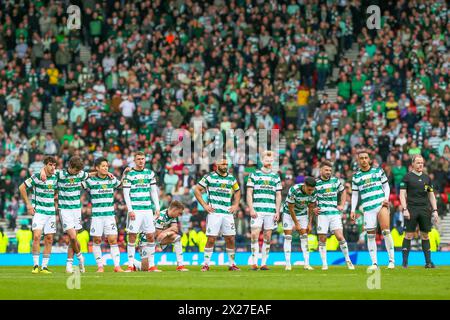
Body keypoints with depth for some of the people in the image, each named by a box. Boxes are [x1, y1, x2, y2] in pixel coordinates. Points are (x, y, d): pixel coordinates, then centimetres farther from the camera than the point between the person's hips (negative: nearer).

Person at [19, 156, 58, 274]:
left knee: (49, 239, 3)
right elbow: (22, 188, -2)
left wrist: (55, 204, 13)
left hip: (51, 212, 5)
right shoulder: (37, 177, -8)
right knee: (37, 236, -17)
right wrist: (28, 204, -4)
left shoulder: (55, 177, 7)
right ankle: (35, 265, -9)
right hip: (38, 211, -5)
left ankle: (44, 266, 8)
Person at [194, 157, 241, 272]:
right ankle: (206, 264, 0)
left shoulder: (231, 178, 13)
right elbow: (197, 190, 2)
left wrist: (236, 205, 15)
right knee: (211, 239, -7)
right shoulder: (209, 177, 1)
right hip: (214, 212, -4)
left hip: (228, 212, 4)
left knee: (230, 239, 2)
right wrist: (204, 205, -3)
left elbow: (237, 191, 29)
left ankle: (232, 264, 12)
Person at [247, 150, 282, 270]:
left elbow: (278, 195, 14)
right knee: (255, 235, -10)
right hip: (257, 211, -2)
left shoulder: (276, 177, 13)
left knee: (267, 237, 2)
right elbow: (249, 193, 2)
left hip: (271, 211, 3)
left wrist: (277, 212, 5)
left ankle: (264, 263, 7)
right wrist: (251, 209, -7)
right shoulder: (254, 175, 5)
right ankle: (254, 262, -7)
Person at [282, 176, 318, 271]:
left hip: (302, 213, 3)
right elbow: (291, 208, -22)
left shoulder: (313, 192, -20)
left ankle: (306, 264, -6)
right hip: (289, 213, -3)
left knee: (304, 237, -5)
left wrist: (310, 224, -4)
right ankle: (288, 264, -6)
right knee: (288, 237, -8)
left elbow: (311, 208, -4)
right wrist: (296, 224, -17)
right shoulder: (294, 190, -33)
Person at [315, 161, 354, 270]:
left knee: (340, 236, -9)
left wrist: (342, 205, 14)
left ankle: (348, 260, 4)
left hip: (335, 213, 1)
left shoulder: (335, 181, 8)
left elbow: (343, 192, 24)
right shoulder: (316, 183, 0)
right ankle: (324, 264, 6)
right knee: (322, 239, -1)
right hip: (322, 214, -1)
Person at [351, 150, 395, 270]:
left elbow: (386, 186, 13)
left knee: (386, 231, -15)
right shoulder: (356, 176, 10)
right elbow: (354, 194, 14)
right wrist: (353, 210, 6)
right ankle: (374, 263, 3)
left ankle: (391, 260, -9)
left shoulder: (378, 171, 8)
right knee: (370, 235, -1)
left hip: (381, 204, -2)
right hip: (368, 208, 2)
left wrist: (386, 199, -3)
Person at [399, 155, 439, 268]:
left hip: (425, 210, 4)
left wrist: (435, 210, 9)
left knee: (425, 235, 5)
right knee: (409, 235, -5)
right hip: (411, 210, -4)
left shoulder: (427, 178, 14)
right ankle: (405, 261, -2)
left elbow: (431, 195, 17)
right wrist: (405, 209, -13)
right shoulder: (408, 177, 1)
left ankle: (428, 262, 7)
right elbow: (402, 194, -3)